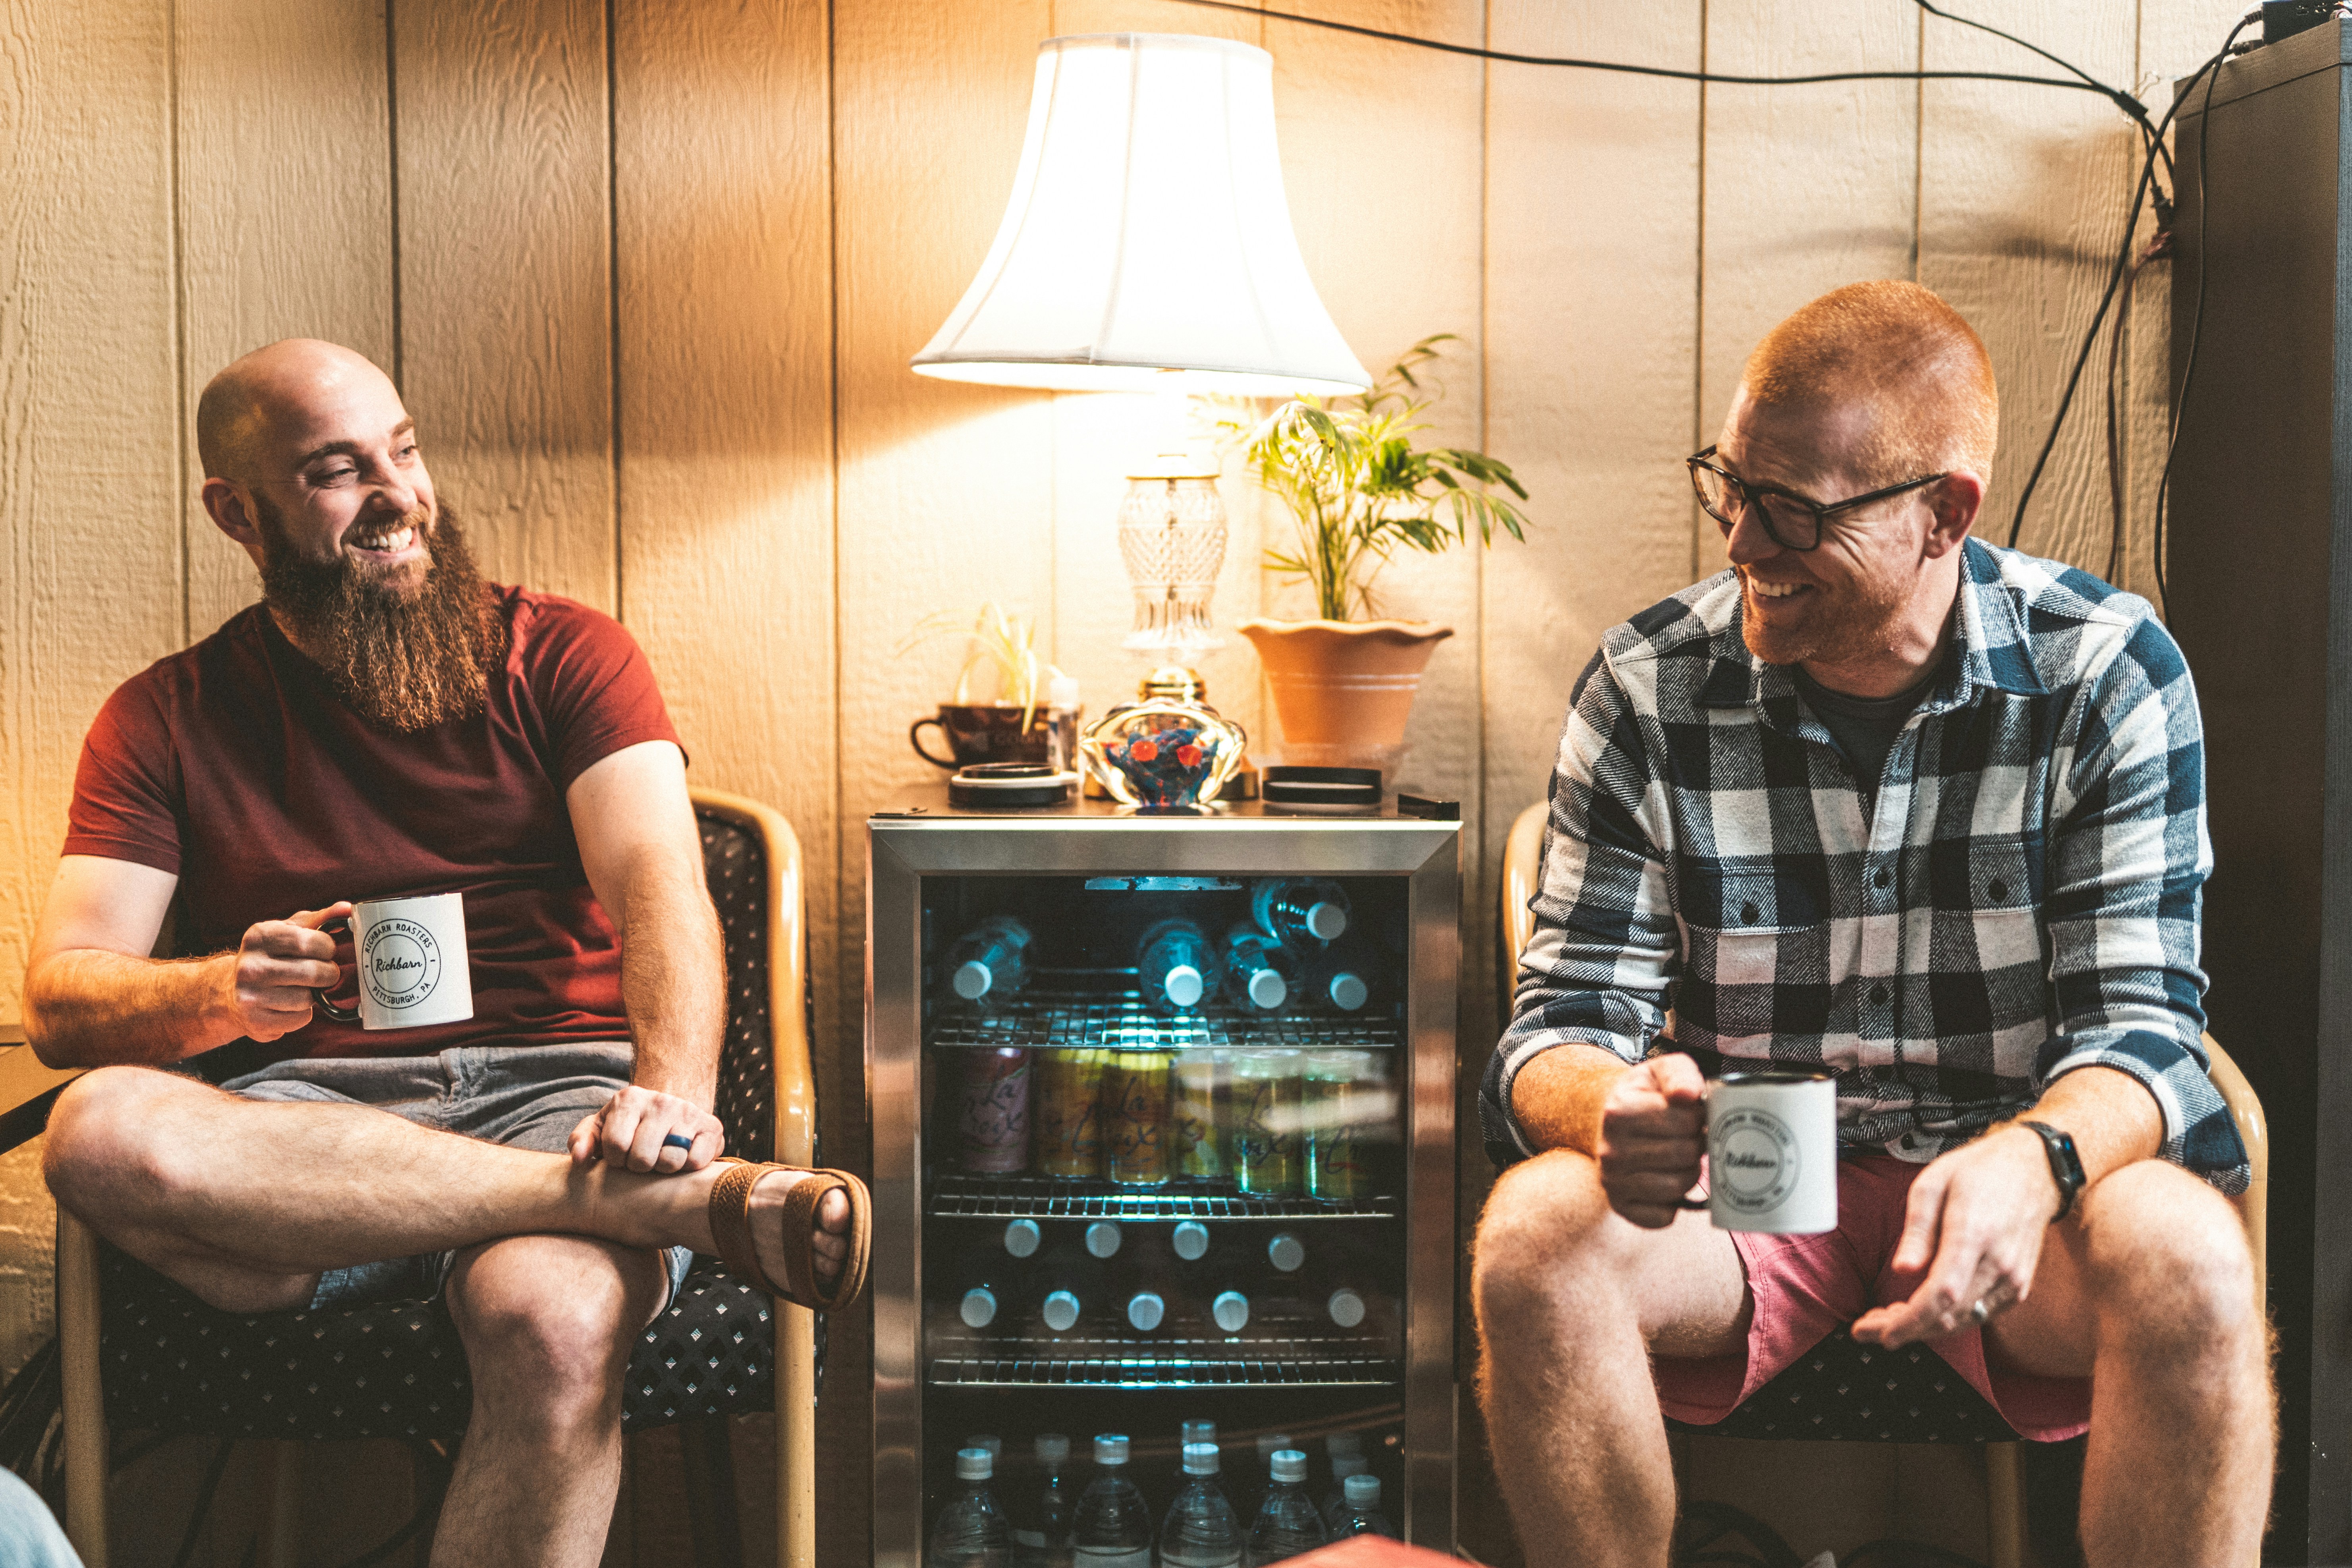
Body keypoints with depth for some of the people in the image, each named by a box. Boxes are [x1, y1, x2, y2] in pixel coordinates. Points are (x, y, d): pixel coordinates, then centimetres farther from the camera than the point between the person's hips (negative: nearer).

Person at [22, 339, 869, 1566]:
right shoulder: (166, 718, 15)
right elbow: (61, 998, 5)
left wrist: (673, 1091, -28)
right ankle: (691, 1202, -34)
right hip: (302, 1123, 2)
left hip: (556, 1091, -2)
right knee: (99, 1133, -34)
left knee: (554, 1324, -38)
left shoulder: (562, 655, 11)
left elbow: (659, 886, -6)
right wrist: (225, 994, -19)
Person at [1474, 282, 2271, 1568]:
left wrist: (2032, 1160, -36)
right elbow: (1566, 1020, -6)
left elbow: (2138, 1025, -12)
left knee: (2186, 1259, -33)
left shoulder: (2108, 675, -8)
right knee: (1538, 1235, -30)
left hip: (2007, 1177, -1)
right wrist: (1613, 1112, -33)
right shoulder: (1644, 692, -6)